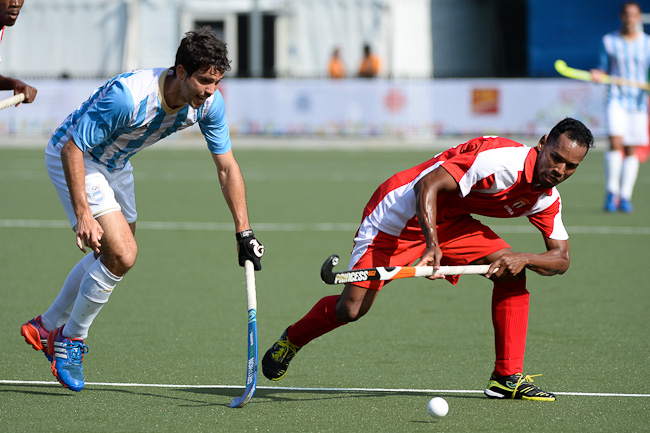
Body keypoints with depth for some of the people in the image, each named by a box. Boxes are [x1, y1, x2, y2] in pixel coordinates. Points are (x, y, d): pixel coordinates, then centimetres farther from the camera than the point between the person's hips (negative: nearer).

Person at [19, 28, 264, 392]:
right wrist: (82, 215, -34)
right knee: (122, 255, -18)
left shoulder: (209, 103, -18)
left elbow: (227, 168, -7)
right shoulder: (128, 96, -38)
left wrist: (244, 234, -10)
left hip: (115, 163, 8)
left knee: (112, 256, 20)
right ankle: (72, 339, 1)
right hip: (72, 157, -8)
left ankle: (48, 327, 38)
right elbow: (73, 147, -31)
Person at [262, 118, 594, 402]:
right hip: (397, 213, -7)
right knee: (350, 309, -10)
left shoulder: (546, 199, -6)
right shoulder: (501, 159, -31)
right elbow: (428, 185, -34)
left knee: (514, 272, -11)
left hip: (448, 222, 7)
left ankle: (507, 378, -5)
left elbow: (560, 258, -1)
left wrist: (524, 258, -23)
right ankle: (291, 339, 22)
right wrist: (432, 244, -44)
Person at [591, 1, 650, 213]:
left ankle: (625, 196, 11)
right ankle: (611, 193, -14)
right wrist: (598, 75, -14)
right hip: (616, 98, -2)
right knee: (615, 142, -20)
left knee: (631, 150, 3)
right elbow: (604, 69, 8)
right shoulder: (609, 41, 4)